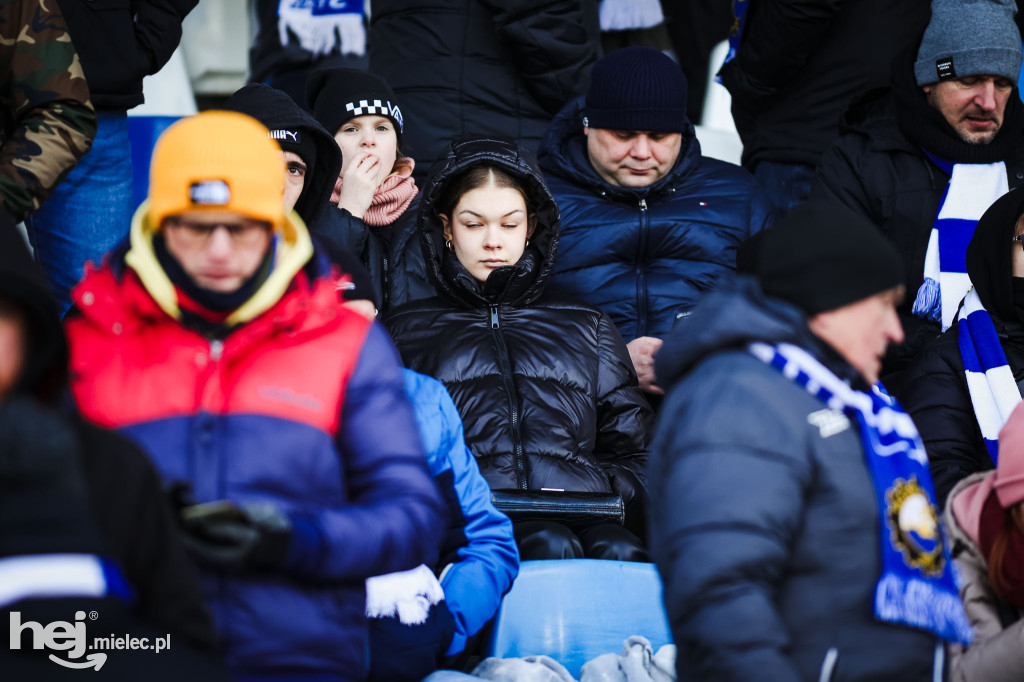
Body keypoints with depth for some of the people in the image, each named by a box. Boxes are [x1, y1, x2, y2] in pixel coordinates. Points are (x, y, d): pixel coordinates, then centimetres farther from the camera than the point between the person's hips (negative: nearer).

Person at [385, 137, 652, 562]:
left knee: (617, 550, -37)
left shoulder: (587, 328, 30)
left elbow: (634, 458, 24)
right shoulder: (407, 330, 26)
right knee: (551, 547, -38)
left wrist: (595, 494, -1)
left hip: (585, 521, 2)